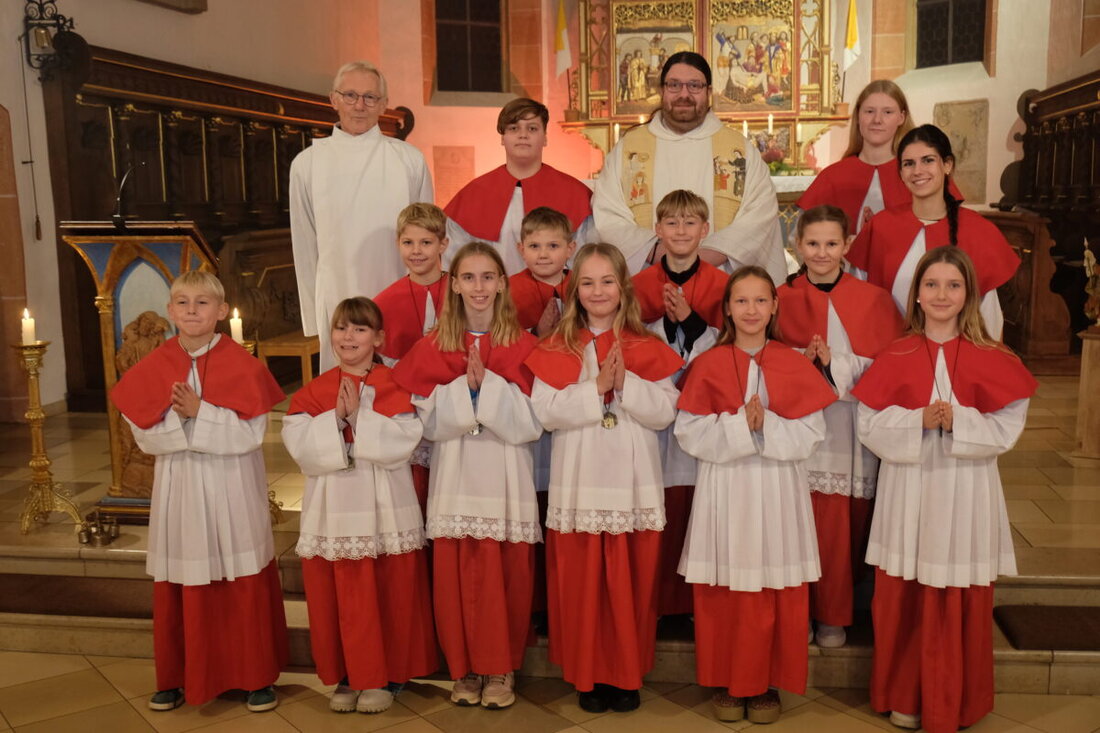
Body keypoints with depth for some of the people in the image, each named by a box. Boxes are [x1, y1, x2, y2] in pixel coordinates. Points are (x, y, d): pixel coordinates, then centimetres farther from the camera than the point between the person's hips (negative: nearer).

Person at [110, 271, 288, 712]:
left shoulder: (241, 365, -7)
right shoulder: (154, 367, 2)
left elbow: (250, 433, -12)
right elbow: (146, 436, -1)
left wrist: (199, 412, -20)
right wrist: (178, 415, -18)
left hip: (231, 490, -3)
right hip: (178, 489, 3)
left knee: (244, 585, 4)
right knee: (178, 587, 9)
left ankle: (256, 676, 18)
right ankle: (179, 677, 25)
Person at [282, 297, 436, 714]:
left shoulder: (395, 387, -2)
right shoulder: (313, 393, 6)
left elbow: (403, 443, -15)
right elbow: (299, 445, -7)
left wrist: (359, 416, -18)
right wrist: (335, 418, -17)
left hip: (385, 512, -2)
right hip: (333, 514, 2)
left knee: (389, 598, 5)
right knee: (339, 599, 7)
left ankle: (386, 677, 19)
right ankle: (347, 676, 22)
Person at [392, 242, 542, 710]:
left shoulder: (522, 346, 0)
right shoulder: (433, 347, 4)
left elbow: (531, 424, -7)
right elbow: (432, 423, -3)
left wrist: (488, 384, -17)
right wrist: (465, 385, -17)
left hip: (505, 479, -1)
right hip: (455, 479, 1)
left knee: (505, 575, 2)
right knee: (456, 575, 4)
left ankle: (501, 669, 19)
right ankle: (464, 668, 21)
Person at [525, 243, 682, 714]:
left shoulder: (647, 348, 3)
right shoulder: (556, 349, 2)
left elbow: (665, 411, -4)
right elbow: (545, 412, -9)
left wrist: (625, 383, -17)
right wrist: (595, 387, -17)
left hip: (633, 484, 0)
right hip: (579, 484, 0)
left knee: (631, 583, 6)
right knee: (582, 582, 5)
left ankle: (626, 675, 22)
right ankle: (588, 675, 21)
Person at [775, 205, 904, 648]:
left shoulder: (872, 300, 3)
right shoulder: (780, 299, 6)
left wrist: (836, 366, -15)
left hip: (850, 432, -1)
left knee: (845, 526, 3)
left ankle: (833, 615, 19)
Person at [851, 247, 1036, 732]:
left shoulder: (992, 360, 0)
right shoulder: (895, 357, 2)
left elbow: (1007, 428, -4)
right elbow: (870, 425, -3)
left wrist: (959, 421, -19)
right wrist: (919, 420, -18)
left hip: (965, 496, 0)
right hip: (908, 494, 1)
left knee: (959, 604, 5)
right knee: (903, 599, 6)